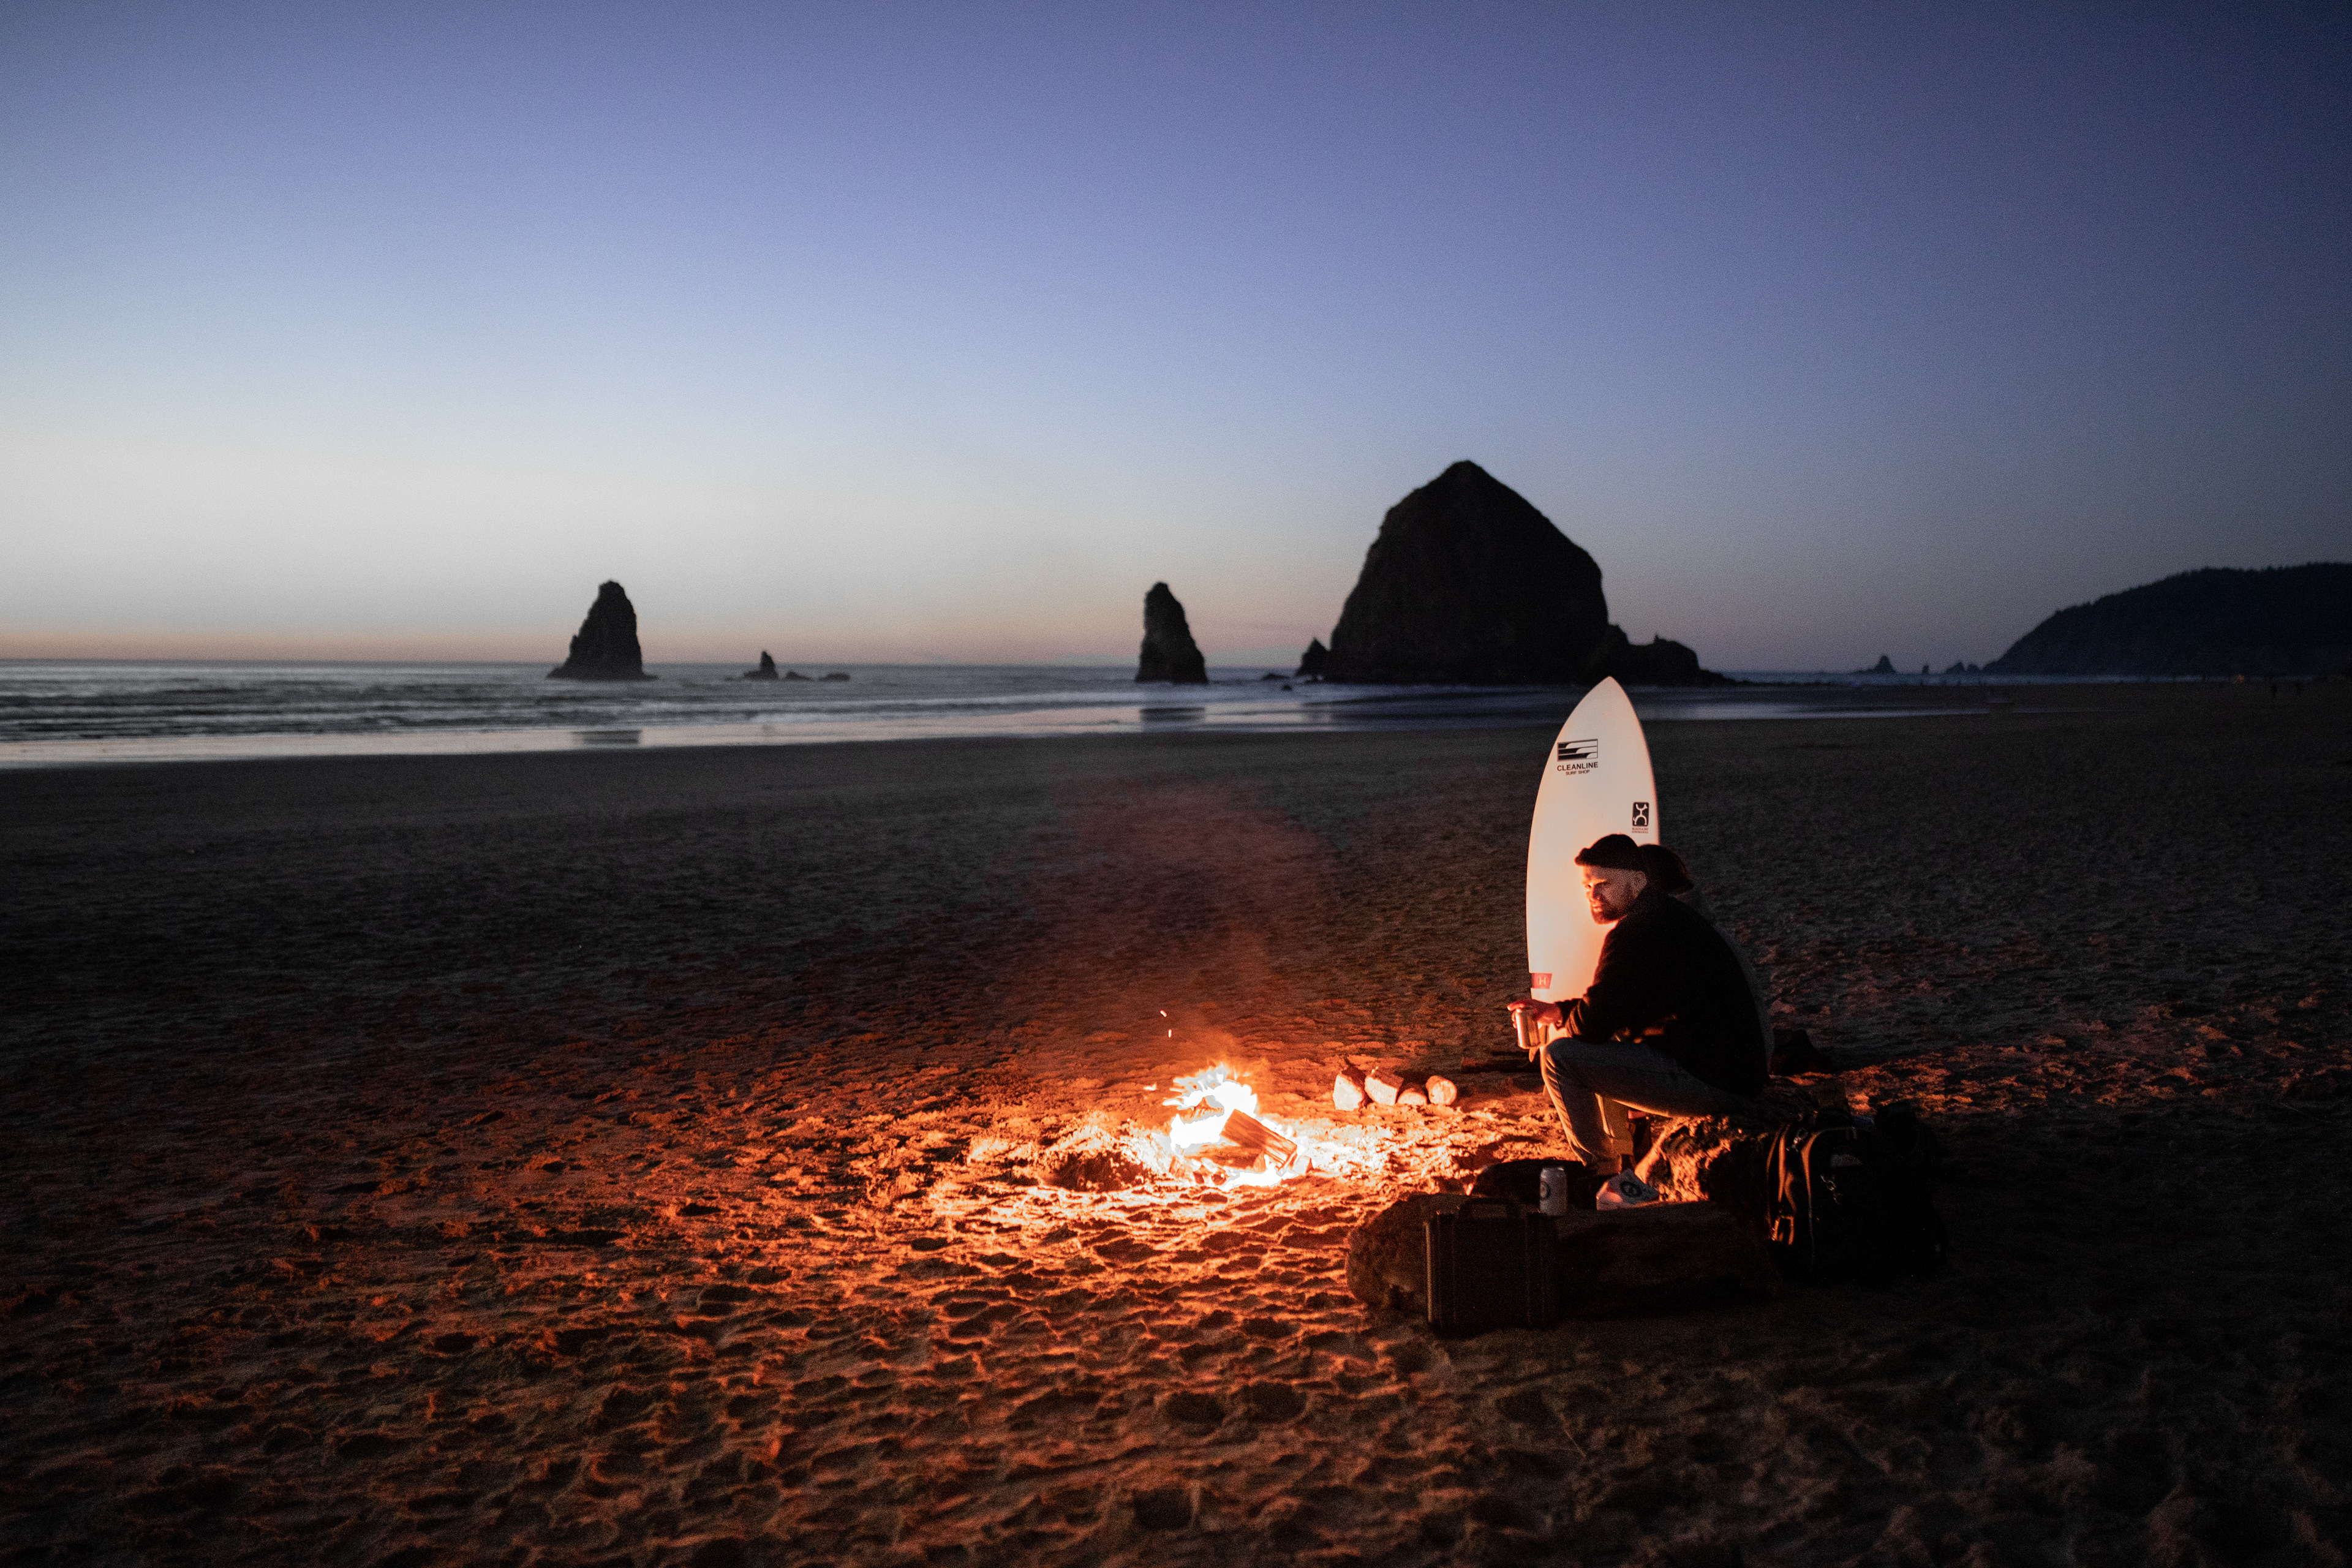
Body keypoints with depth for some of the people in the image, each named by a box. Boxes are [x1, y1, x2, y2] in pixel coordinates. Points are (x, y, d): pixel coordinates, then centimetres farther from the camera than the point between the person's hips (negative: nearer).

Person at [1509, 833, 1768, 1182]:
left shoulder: (1635, 933, -18)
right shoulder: (1672, 914, 15)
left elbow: (1591, 1025, -16)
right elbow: (1617, 1007, 25)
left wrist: (1566, 1022, 7)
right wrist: (1559, 1011, 16)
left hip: (1712, 1083, -11)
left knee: (1560, 1056, -11)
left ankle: (1597, 1170, 8)